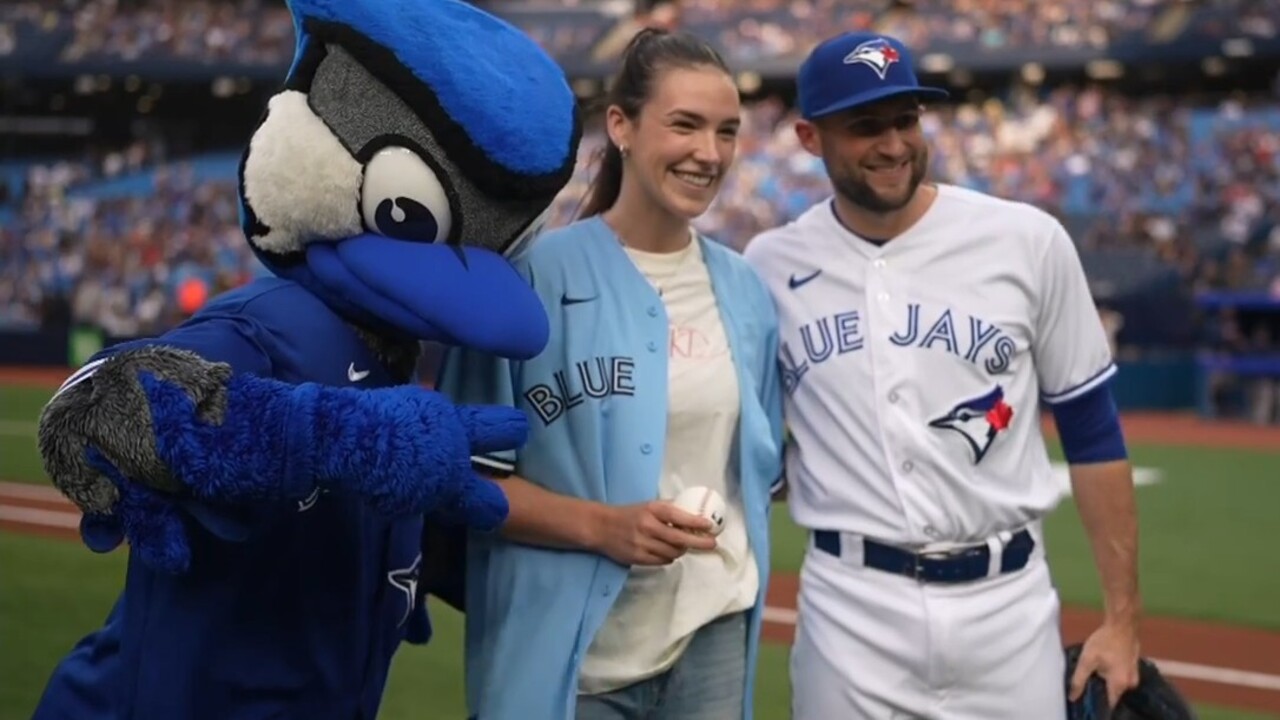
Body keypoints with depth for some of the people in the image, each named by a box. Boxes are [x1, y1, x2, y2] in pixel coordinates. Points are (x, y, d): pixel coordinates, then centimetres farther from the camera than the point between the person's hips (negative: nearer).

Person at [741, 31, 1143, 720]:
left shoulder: (1027, 242, -3)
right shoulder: (770, 266, 1)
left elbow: (1091, 429, 3)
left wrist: (1121, 619, 2)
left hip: (1008, 603, 0)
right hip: (850, 607, 1)